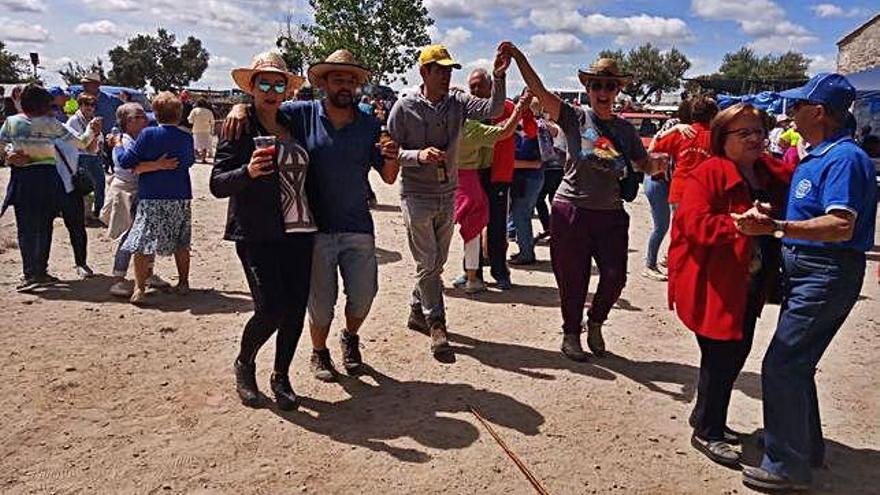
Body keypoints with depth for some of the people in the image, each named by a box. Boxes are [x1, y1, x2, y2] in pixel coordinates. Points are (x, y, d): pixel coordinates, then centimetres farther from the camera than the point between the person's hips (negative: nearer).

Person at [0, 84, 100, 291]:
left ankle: (30, 274, -3)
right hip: (48, 177, 0)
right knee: (44, 226, 11)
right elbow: (79, 143, 3)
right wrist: (91, 130, 18)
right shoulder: (51, 124, -4)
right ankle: (41, 271, 17)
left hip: (22, 178, 0)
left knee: (27, 228, 3)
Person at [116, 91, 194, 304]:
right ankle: (183, 283, 23)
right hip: (181, 199, 4)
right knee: (181, 244, 16)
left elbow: (126, 161, -6)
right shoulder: (186, 138, 2)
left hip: (152, 199, -4)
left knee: (143, 244, -1)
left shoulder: (148, 134, -8)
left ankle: (139, 288, -8)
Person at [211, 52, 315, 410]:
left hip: (298, 232, 5)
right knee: (271, 308, -12)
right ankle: (244, 365, 18)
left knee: (296, 308, 3)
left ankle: (281, 376, 23)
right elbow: (217, 184, -7)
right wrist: (248, 172, -24)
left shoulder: (293, 126, 15)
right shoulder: (239, 129, -1)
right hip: (256, 234, -5)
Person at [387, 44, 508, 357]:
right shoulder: (405, 108, -7)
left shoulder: (458, 103, 1)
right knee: (427, 264, -3)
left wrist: (499, 77, -26)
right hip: (417, 196, -5)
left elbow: (493, 109, -12)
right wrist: (419, 155, -24)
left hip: (448, 195, 5)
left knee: (436, 263, 15)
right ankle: (436, 324, 6)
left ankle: (418, 313, 32)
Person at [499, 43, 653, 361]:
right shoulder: (575, 118, -3)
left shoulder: (625, 129, 9)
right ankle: (571, 333, 29)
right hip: (572, 210, -3)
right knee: (572, 279, 7)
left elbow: (645, 165, 14)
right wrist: (518, 57, -22)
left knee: (615, 276, 0)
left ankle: (595, 322, 30)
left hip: (611, 213, 3)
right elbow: (539, 91, -13)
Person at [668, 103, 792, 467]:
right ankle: (706, 433, 14)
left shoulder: (774, 174, 9)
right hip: (714, 284, -8)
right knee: (722, 355, -4)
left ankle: (706, 418, 35)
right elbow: (694, 222, -21)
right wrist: (737, 225, -35)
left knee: (738, 350, 16)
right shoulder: (708, 173, -12)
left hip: (750, 286, 8)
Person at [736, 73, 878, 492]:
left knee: (782, 367, -8)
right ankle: (807, 448, 34)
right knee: (795, 364, 18)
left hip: (826, 277, -10)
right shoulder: (814, 156, 13)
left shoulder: (844, 158, -17)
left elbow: (841, 225, -29)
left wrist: (776, 227, -39)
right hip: (805, 272, 10)